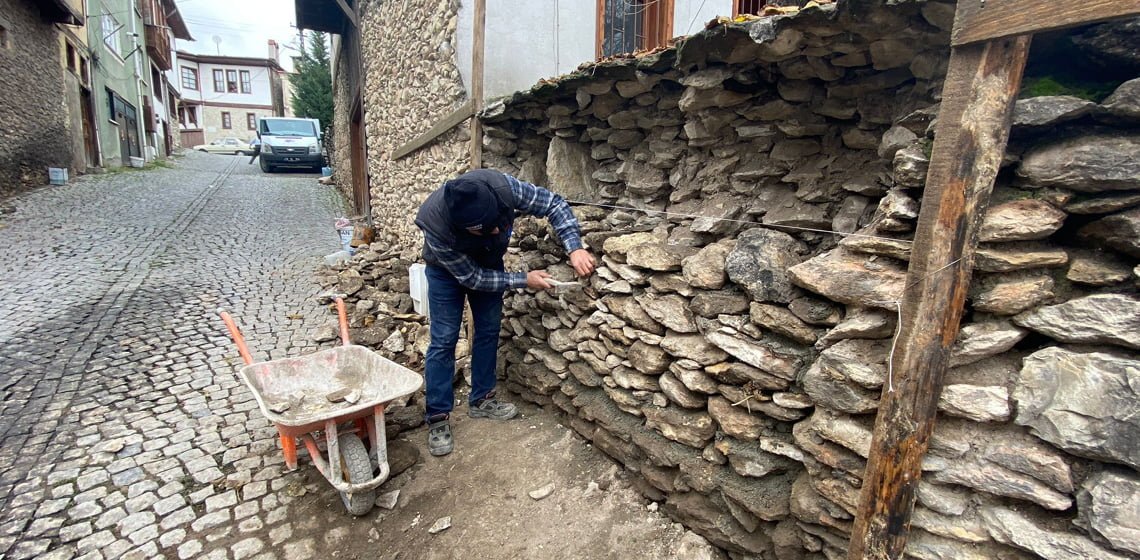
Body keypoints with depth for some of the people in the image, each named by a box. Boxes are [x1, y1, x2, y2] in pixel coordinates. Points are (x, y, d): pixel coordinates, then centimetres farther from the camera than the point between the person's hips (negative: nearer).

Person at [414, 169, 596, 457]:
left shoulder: (501, 186, -38)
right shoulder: (435, 225, -41)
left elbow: (553, 203, -24)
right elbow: (471, 277, -29)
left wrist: (575, 248, -36)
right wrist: (524, 280, -28)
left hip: (489, 261, 4)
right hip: (447, 269, -3)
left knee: (489, 329, 6)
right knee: (444, 339, -7)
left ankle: (481, 399, 22)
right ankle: (438, 418, 5)